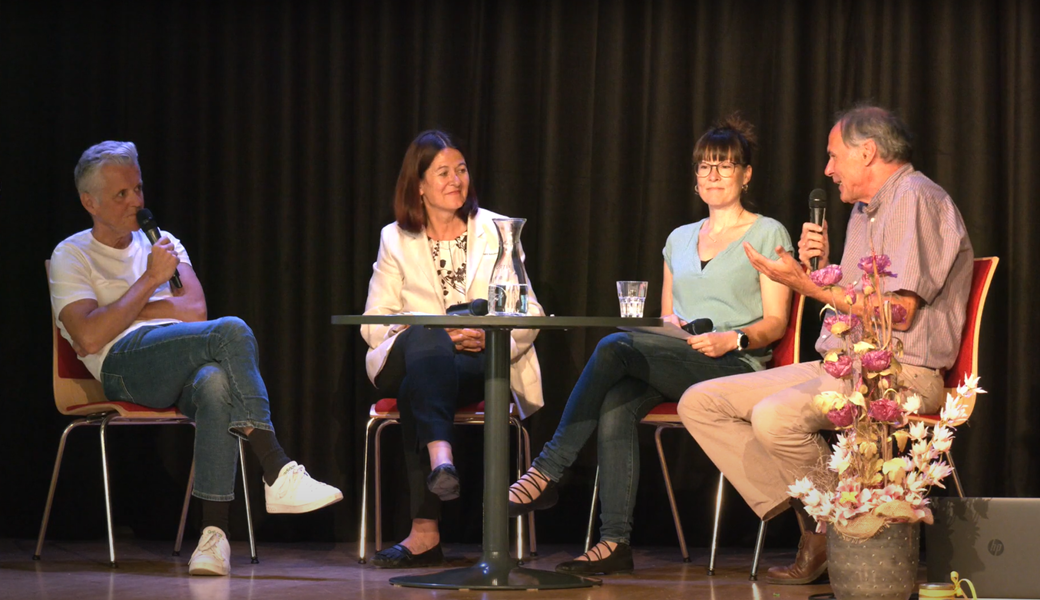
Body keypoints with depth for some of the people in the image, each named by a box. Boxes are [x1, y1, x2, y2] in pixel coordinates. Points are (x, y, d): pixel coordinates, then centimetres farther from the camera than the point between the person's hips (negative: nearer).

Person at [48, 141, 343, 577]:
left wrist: (116, 315, 4)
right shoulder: (71, 256, 14)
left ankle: (214, 533, -44)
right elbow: (89, 338, -5)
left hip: (182, 369, 3)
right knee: (231, 332, -32)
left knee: (215, 383, -38)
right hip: (125, 366, -3)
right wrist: (150, 280, -1)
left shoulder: (162, 244, 29)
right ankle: (278, 474, -36)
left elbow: (195, 310, 10)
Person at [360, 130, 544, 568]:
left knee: (417, 387, -37)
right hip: (409, 360, 0)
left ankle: (424, 530, -47)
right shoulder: (396, 240, 14)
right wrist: (437, 333, -13)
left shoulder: (497, 232, 13)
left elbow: (530, 314, 7)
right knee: (427, 339, -39)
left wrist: (491, 337, -15)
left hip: (484, 364, 0)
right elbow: (373, 323, 5)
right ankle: (440, 457, -63)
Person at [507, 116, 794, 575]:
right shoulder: (679, 239, 26)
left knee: (613, 347, -30)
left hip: (735, 366, -5)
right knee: (616, 405, -32)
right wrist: (669, 323, 1)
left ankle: (548, 471, -28)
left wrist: (733, 339, -17)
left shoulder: (767, 234, 9)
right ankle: (615, 542, -38)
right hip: (674, 366, 5)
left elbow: (776, 323, 2)